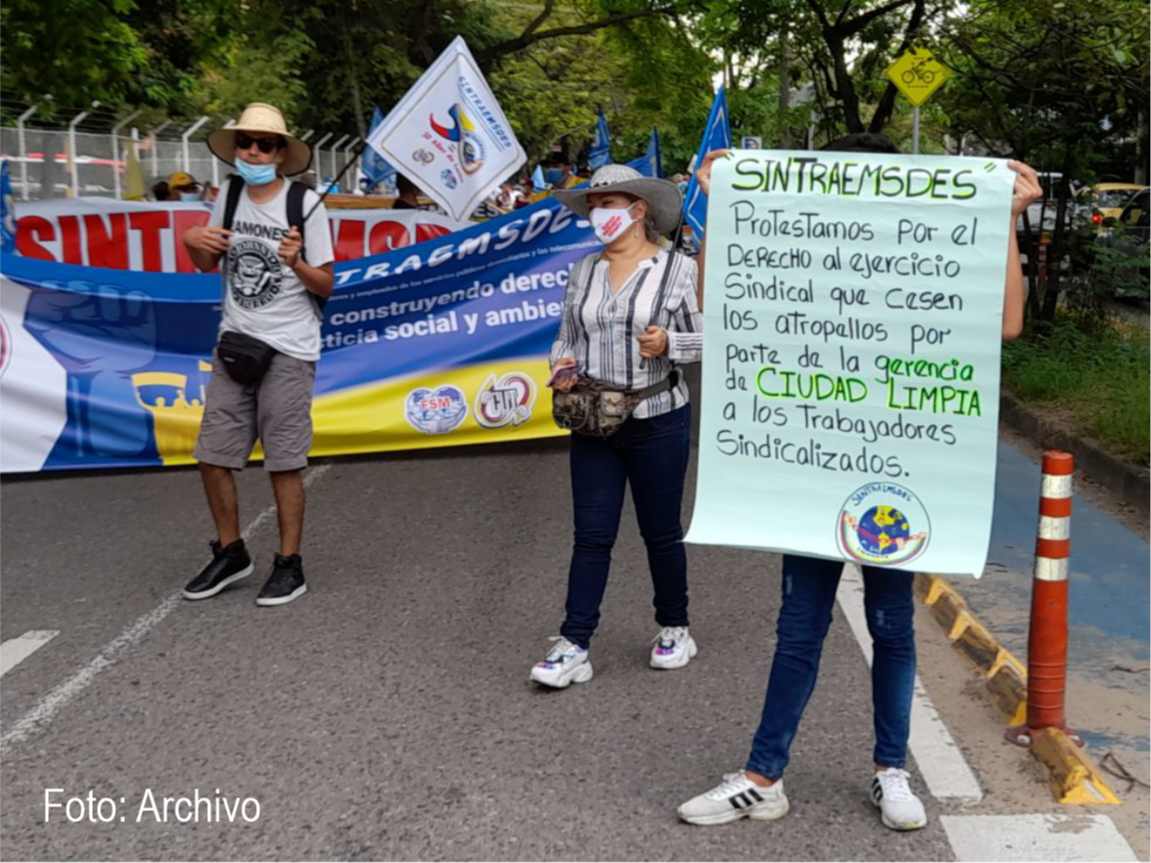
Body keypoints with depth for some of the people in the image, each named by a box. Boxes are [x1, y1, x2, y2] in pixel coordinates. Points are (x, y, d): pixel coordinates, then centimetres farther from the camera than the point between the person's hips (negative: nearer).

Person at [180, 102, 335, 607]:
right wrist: (192, 242, -5)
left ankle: (289, 566, 13)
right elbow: (209, 263, 16)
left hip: (288, 350, -5)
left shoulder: (306, 204, -9)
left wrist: (296, 263, -24)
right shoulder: (230, 194, 5)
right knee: (212, 457, 7)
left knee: (284, 464, -1)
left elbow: (326, 286, -6)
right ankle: (230, 554, 25)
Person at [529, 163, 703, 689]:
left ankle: (674, 629, 29)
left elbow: (707, 339, -3)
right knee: (591, 535, 2)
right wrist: (563, 363, -7)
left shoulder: (677, 269, -5)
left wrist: (669, 343, -21)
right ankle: (573, 645, 6)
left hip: (658, 422, -3)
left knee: (661, 532, 10)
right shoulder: (583, 272, 8)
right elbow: (567, 336, 14)